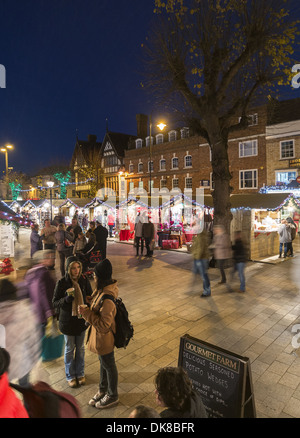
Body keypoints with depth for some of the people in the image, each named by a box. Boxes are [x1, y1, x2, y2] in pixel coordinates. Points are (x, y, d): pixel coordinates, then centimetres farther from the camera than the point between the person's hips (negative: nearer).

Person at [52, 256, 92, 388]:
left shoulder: (84, 281, -11)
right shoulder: (62, 283, -18)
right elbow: (55, 302, -11)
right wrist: (67, 299, -30)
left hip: (82, 319, 2)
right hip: (68, 321, -2)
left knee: (80, 348, 19)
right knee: (69, 349, 17)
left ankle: (80, 373, 42)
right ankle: (70, 376, 39)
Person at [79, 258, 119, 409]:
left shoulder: (107, 300, -37)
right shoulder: (103, 289, -7)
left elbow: (103, 325, -33)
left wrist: (86, 313, -31)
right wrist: (90, 301, -3)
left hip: (104, 338, -9)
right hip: (99, 335, 9)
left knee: (109, 366, 17)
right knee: (103, 363, 28)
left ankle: (113, 396, 42)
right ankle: (103, 390, 52)